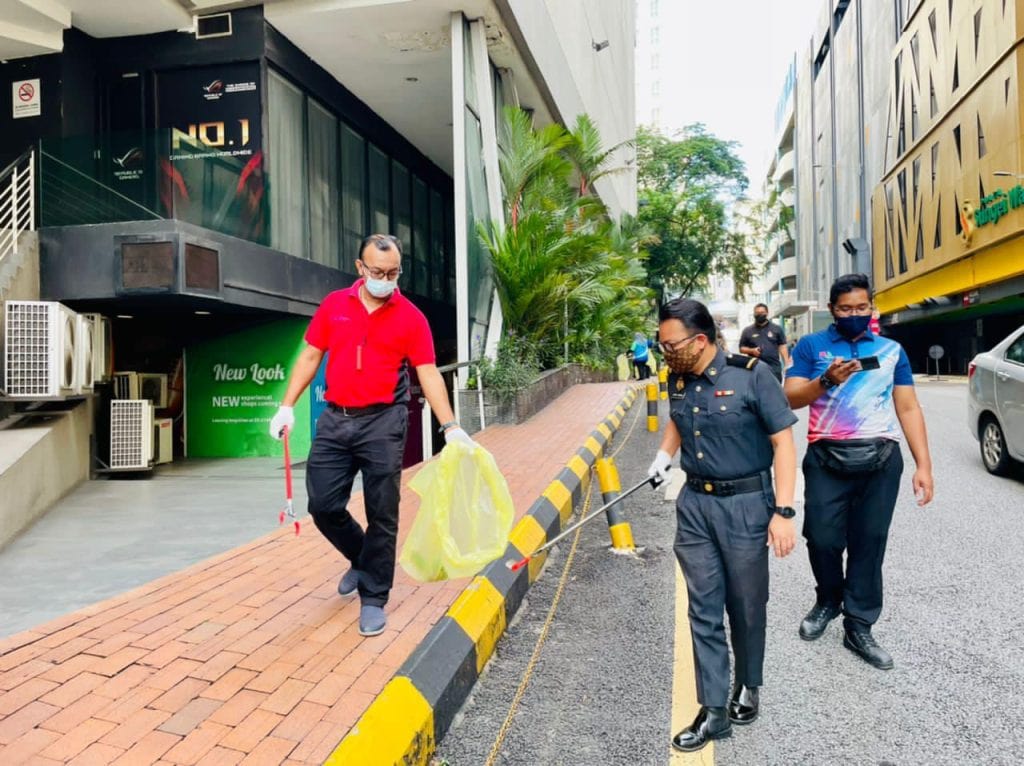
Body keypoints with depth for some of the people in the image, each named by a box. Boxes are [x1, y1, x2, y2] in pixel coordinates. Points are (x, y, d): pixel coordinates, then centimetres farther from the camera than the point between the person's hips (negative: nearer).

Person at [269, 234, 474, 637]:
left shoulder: (411, 317, -3)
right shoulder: (334, 305, 6)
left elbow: (428, 374, -6)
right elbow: (310, 356, 11)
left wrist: (450, 427, -16)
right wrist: (287, 406, 4)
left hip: (383, 423, -3)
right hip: (335, 421, 3)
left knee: (381, 515, 2)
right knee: (324, 505, 6)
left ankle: (373, 599, 17)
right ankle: (362, 560, 34)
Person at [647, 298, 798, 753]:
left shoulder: (752, 376, -15)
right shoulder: (677, 379, 1)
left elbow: (783, 442, -12)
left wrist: (783, 511, -16)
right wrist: (664, 454, 11)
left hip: (745, 505, -4)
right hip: (695, 505, 5)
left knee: (746, 606, 12)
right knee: (704, 609, 7)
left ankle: (747, 687, 37)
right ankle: (715, 710, 19)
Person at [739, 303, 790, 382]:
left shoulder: (777, 329, 9)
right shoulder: (747, 330, 8)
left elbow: (782, 346, 7)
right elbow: (741, 348, 10)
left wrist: (787, 365, -2)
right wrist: (751, 350, -11)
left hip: (774, 368, 0)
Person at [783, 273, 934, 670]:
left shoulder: (891, 350, 11)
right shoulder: (811, 346, 4)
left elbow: (908, 408, 9)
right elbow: (791, 398, -5)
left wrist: (923, 464, 2)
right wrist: (826, 380, -23)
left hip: (881, 460, 2)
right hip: (827, 459, -2)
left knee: (869, 543, 6)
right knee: (823, 539, 1)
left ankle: (858, 627, 18)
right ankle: (828, 601, 30)